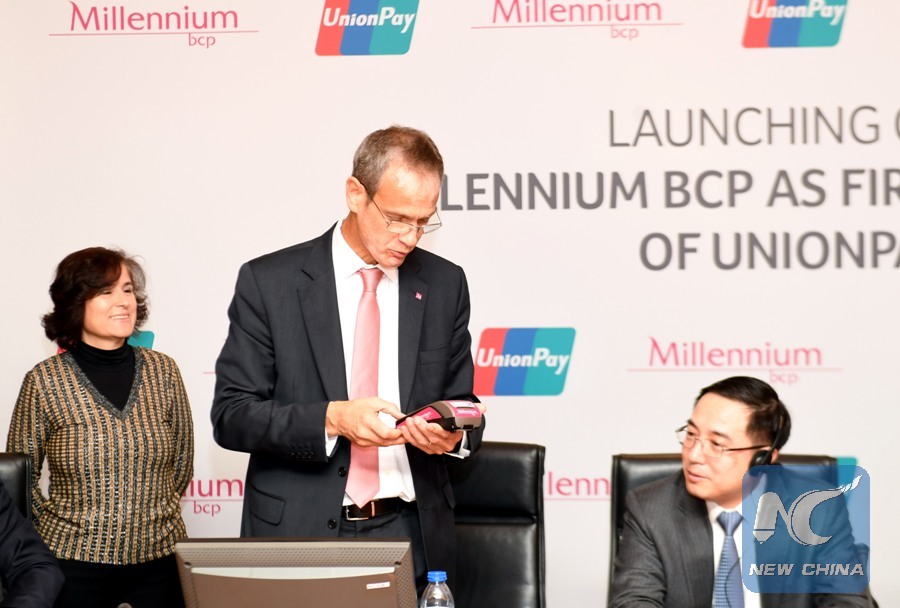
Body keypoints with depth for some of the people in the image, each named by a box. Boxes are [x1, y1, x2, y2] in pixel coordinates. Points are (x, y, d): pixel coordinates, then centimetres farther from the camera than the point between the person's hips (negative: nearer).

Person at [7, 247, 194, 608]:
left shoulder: (163, 372, 2)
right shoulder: (45, 381, -5)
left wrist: (151, 514, 12)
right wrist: (58, 529, 5)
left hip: (159, 556, 2)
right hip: (74, 564, -2)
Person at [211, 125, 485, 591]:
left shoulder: (445, 284, 4)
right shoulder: (269, 282, -5)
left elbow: (461, 403, 11)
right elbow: (231, 414, -8)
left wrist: (453, 432, -13)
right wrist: (332, 418, -22)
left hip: (412, 538, 2)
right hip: (299, 535, -2)